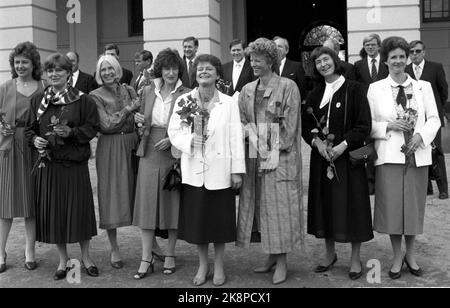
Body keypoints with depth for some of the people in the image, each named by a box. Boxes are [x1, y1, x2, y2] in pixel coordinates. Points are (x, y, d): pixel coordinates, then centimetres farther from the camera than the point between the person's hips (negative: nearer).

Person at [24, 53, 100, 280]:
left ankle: (85, 256, 22)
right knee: (53, 211, 6)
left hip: (75, 164, -3)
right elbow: (29, 129, 13)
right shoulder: (37, 100, 8)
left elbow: (92, 127, -3)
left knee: (79, 208, 2)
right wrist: (35, 139, -7)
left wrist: (71, 132, -18)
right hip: (48, 164, 3)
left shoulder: (82, 100, -1)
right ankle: (63, 260, 23)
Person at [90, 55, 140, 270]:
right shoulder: (96, 96, -3)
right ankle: (114, 250, 15)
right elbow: (107, 125, -12)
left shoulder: (129, 90, 10)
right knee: (112, 197, 2)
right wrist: (128, 109, -13)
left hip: (132, 146, 3)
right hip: (110, 149, -3)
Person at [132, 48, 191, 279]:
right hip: (149, 153, 3)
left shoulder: (186, 95, -2)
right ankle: (146, 259, 9)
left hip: (173, 153, -3)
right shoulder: (148, 91, 9)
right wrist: (138, 121, -3)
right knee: (147, 204, 1)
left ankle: (170, 256, 19)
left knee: (172, 203, 5)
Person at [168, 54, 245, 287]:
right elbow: (173, 132, 2)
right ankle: (203, 265, 27)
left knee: (219, 219, 7)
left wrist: (238, 170, -6)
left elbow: (236, 137, -3)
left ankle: (219, 266, 25)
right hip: (194, 171, 2)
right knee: (197, 219, 8)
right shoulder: (184, 102, 4)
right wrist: (190, 140, -18)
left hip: (220, 171, -1)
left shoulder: (229, 103, 0)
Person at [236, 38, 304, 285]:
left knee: (279, 207, -2)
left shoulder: (287, 86, -4)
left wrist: (275, 152, -13)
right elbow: (242, 121, 11)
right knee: (259, 206, 8)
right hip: (254, 156, 5)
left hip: (280, 157, -5)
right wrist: (252, 138, -7)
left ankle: (282, 262, 8)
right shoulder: (247, 90, 12)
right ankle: (272, 256, 21)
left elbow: (289, 125, -8)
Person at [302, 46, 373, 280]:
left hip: (348, 155, -4)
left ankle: (355, 259, 13)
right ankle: (330, 254, 23)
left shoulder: (354, 89, -4)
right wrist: (316, 142, -10)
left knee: (351, 205, 0)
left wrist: (343, 145, -18)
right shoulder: (315, 95, 10)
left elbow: (364, 125, -8)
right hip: (321, 157, 4)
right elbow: (306, 127, 10)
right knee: (325, 205, 8)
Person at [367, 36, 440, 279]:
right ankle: (397, 257, 19)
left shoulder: (423, 87, 7)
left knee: (414, 205, 9)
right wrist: (388, 127, -13)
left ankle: (410, 254, 28)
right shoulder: (375, 89, 3)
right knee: (392, 206, 2)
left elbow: (434, 119, 5)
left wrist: (421, 135, -12)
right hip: (389, 156, -1)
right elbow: (368, 124, 3)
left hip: (417, 156, 2)